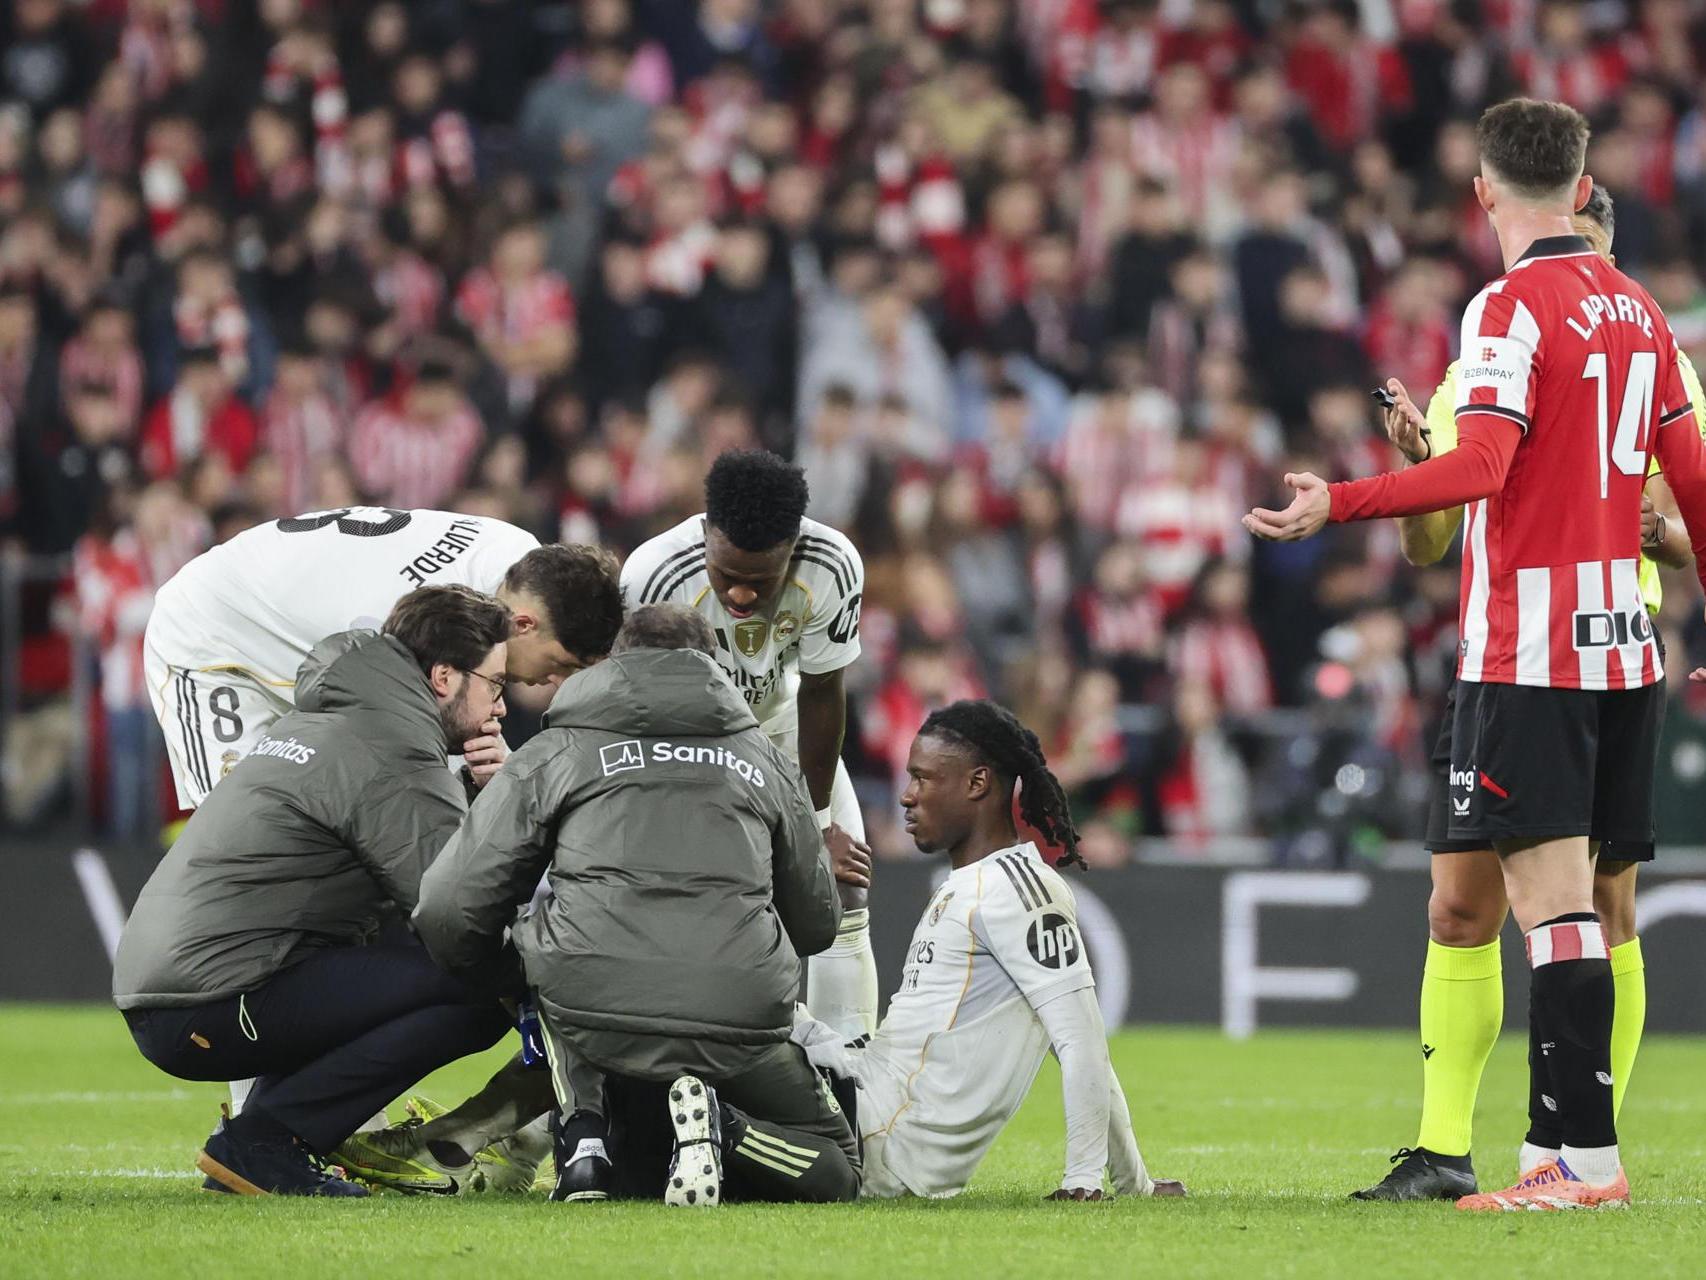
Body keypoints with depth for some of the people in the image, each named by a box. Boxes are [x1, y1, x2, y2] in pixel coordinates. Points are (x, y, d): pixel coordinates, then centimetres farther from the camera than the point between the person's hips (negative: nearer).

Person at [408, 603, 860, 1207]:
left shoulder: (552, 755, 16)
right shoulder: (766, 760, 22)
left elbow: (450, 909, 9)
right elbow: (817, 924, 29)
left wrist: (498, 986, 31)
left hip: (594, 1021, 0)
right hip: (741, 1027, 0)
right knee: (835, 1170, 22)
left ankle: (586, 1130, 1)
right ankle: (724, 1129, -11)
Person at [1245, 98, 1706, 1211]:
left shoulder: (1513, 307, -10)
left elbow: (1480, 467, -22)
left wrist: (1337, 504, -23)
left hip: (1530, 650, -8)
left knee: (1552, 898, -9)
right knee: (1580, 899, 10)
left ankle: (1588, 1157, -14)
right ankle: (1565, 1147, 11)